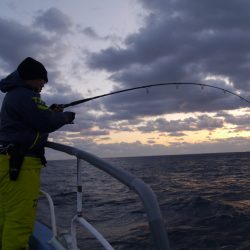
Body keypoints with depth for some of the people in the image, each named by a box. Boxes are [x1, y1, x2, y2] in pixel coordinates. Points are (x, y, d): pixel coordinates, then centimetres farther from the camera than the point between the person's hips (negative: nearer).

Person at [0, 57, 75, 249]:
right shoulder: (24, 95, -10)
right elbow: (47, 123, -15)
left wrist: (50, 111, 16)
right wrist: (66, 116, 3)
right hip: (20, 164, -11)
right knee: (20, 220, -10)